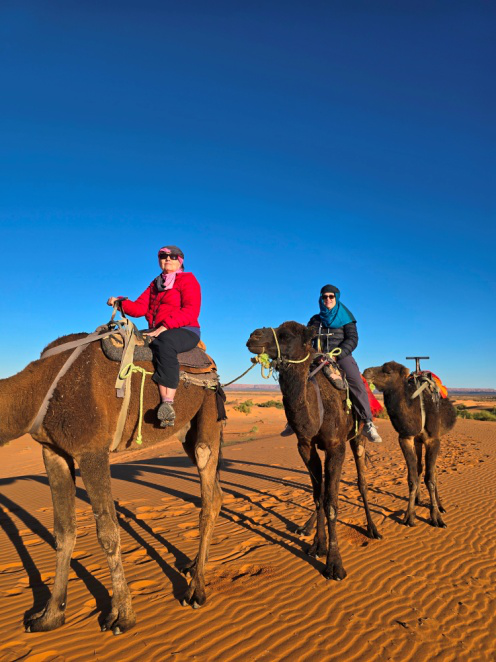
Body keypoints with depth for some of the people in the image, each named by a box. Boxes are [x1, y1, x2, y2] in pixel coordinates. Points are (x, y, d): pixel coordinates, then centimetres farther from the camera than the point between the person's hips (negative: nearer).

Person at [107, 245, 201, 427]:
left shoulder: (188, 280, 3)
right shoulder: (155, 283, 24)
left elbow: (191, 311, -13)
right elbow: (140, 308, 12)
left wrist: (164, 328, -21)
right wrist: (120, 302, -7)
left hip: (185, 332, -7)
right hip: (157, 332, 7)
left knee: (165, 342, -38)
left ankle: (167, 404, -43)